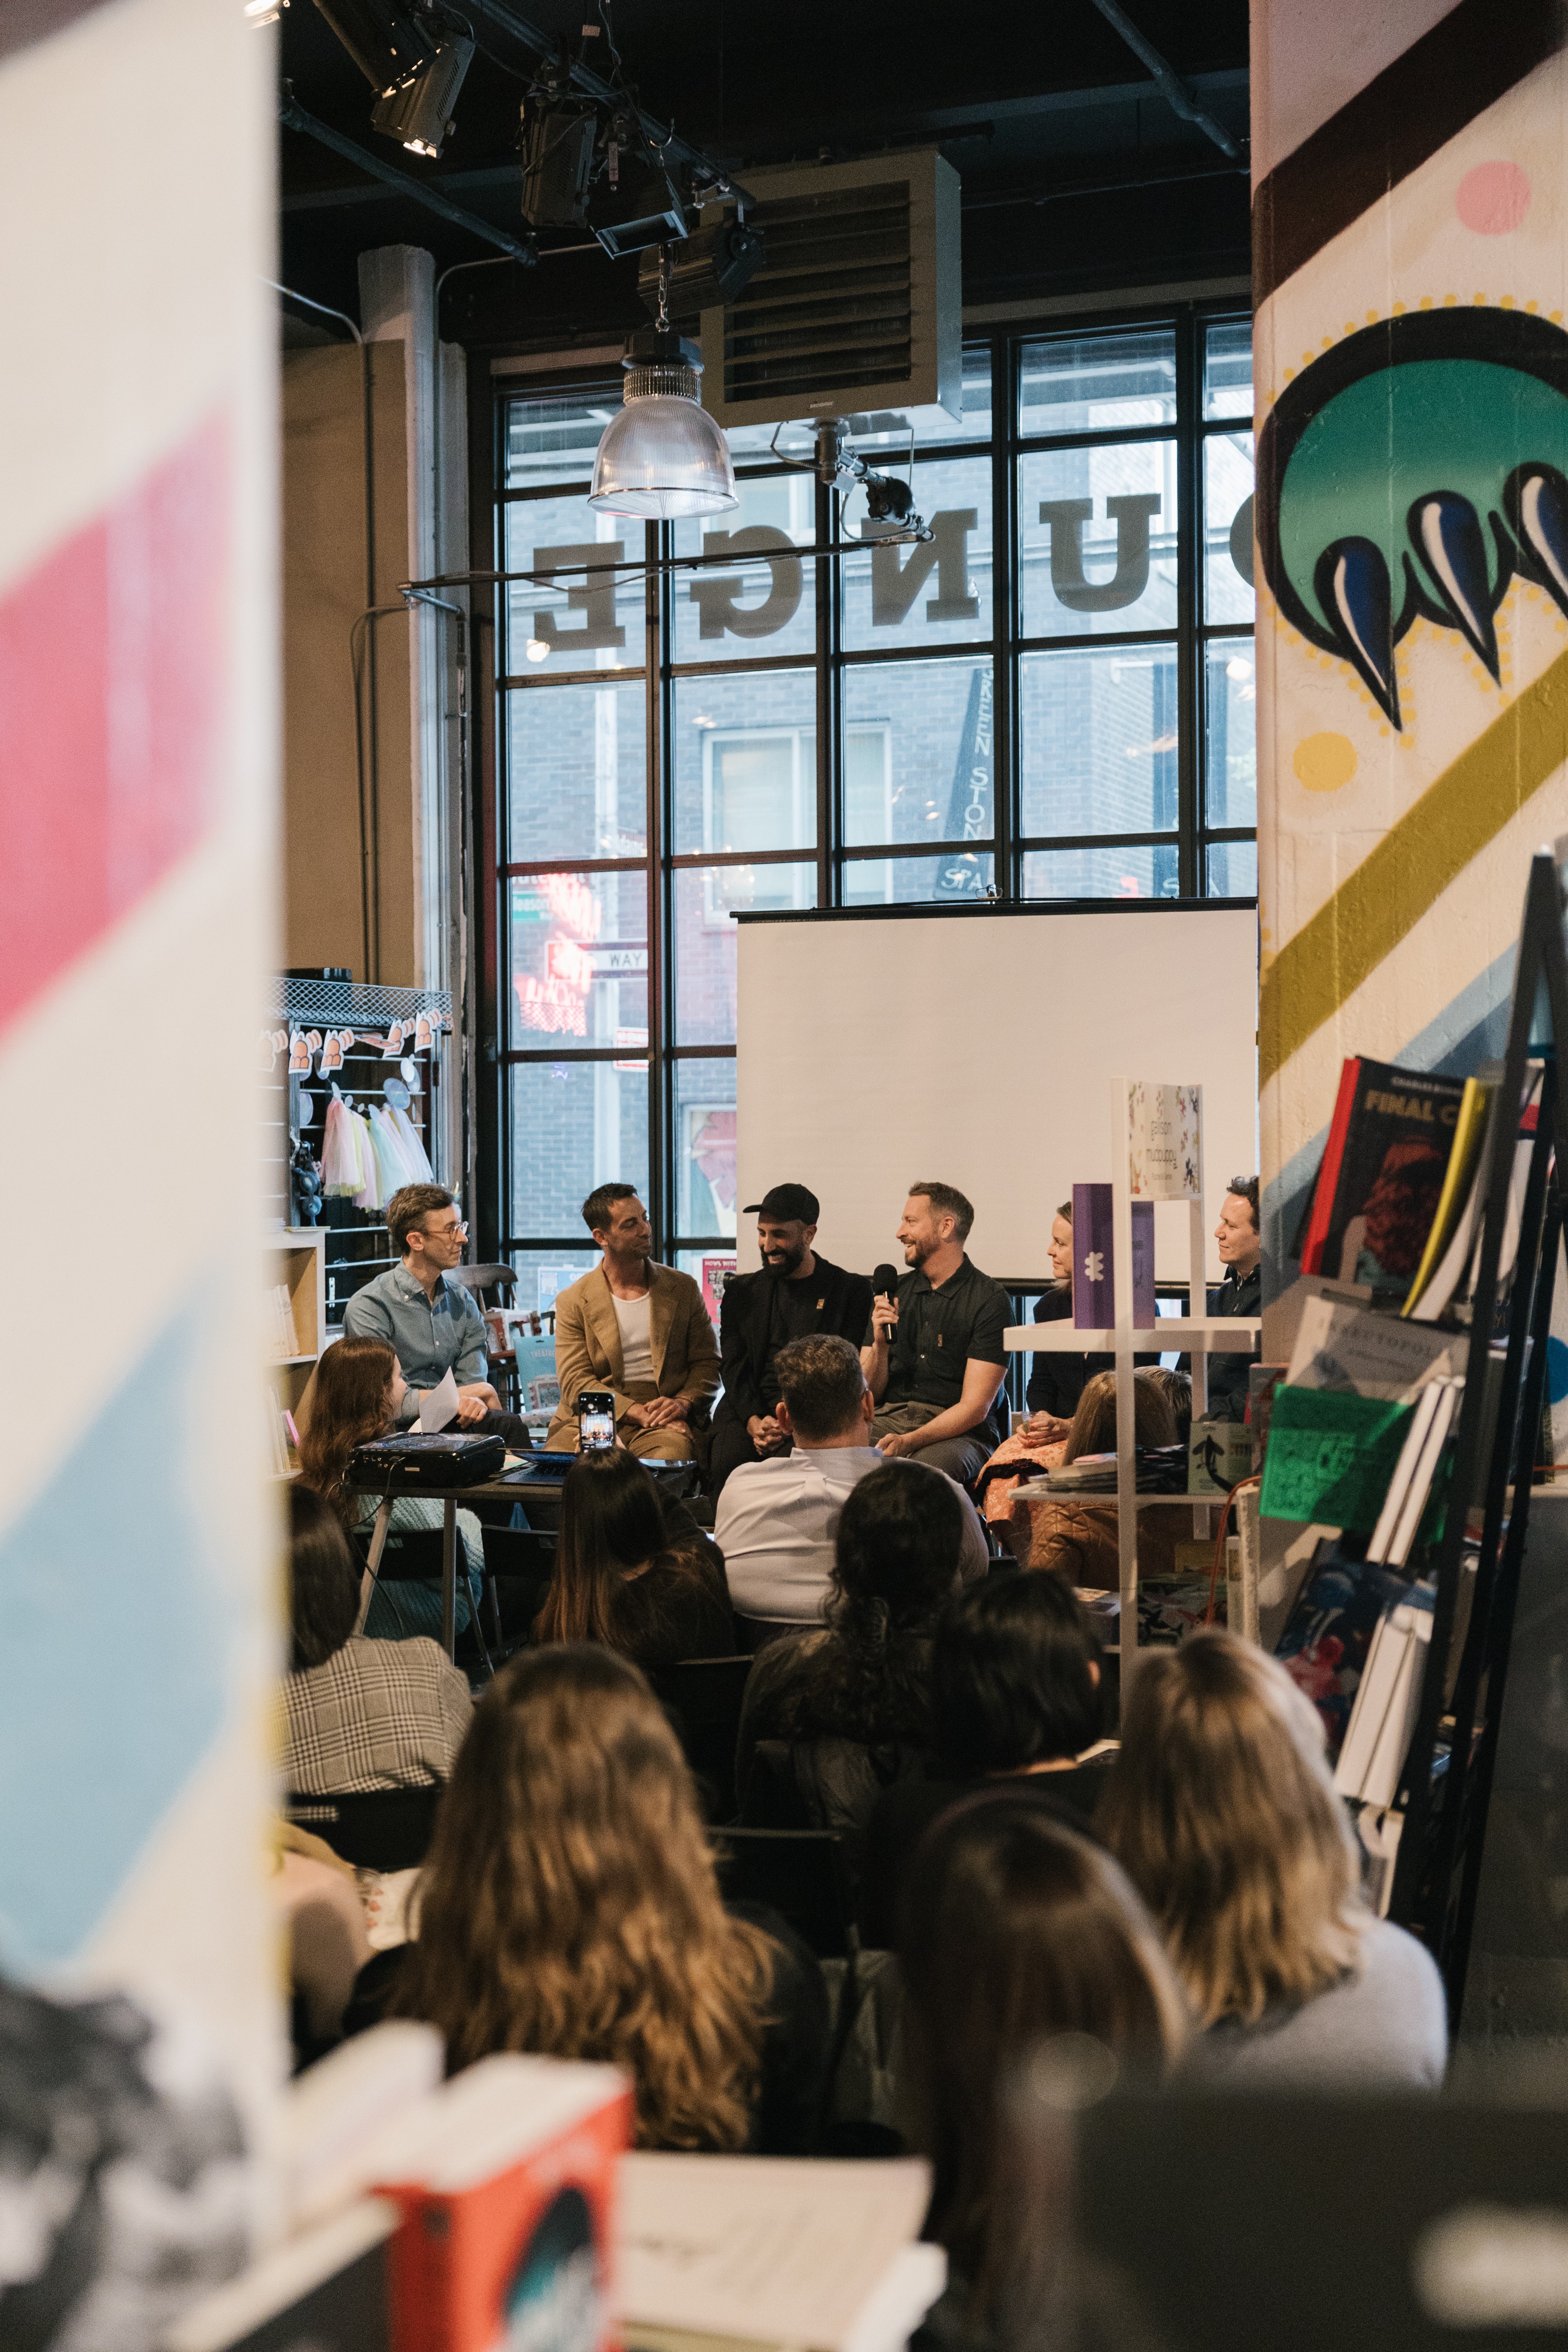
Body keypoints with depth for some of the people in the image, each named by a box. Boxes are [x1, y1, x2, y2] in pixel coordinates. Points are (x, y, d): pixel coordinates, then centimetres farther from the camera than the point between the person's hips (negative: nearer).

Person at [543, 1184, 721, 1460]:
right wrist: (639, 1413, -17)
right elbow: (576, 1382, -3)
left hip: (664, 1425, 0)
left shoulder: (683, 1289, 13)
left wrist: (683, 1403, -11)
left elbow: (708, 1364, 12)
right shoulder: (573, 1302, 6)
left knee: (669, 1456, -36)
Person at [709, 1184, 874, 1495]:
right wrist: (755, 1421, -9)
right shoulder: (742, 1292, 19)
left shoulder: (851, 1291, 8)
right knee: (726, 1464, -29)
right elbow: (734, 1369, 12)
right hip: (750, 1411, 3)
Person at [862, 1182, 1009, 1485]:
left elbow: (974, 1407, -10)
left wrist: (909, 1441, -22)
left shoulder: (990, 1300, -2)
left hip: (958, 1431, -4)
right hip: (889, 1418, 4)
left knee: (929, 1467, -40)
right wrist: (880, 1346, -8)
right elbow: (868, 1394, 12)